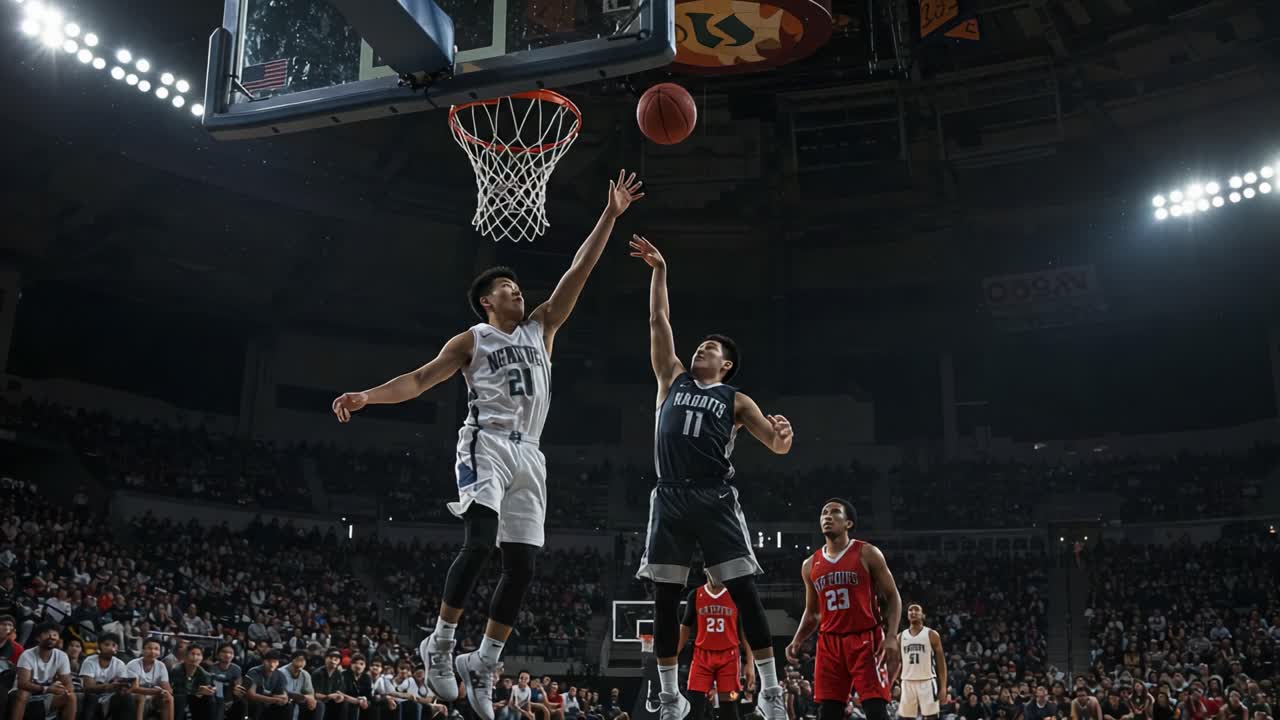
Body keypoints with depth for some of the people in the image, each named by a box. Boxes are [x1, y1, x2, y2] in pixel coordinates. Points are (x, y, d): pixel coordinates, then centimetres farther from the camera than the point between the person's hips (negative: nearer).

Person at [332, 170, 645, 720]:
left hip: (529, 453, 5)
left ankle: (482, 667, 9)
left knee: (521, 564, -1)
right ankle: (439, 644, -6)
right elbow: (421, 379, 2)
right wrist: (368, 396, -14)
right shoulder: (471, 340, 10)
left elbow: (579, 271, 15)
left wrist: (611, 215, 9)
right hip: (487, 443, -5)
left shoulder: (541, 328, 20)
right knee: (480, 543, -23)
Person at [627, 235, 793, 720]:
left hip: (715, 500, -2)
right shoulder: (673, 379, 18)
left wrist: (783, 434, -21)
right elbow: (658, 321, 15)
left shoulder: (736, 401, 11)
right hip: (670, 500, 3)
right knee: (664, 599, 2)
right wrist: (659, 271, 10)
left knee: (745, 593, -7)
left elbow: (777, 446, 2)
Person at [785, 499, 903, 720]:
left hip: (866, 639, -4)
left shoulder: (867, 554, -2)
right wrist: (797, 641, 3)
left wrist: (891, 637, -16)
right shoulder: (810, 565, 11)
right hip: (830, 643, 4)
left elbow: (892, 597, -2)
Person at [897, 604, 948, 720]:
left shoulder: (932, 635, 2)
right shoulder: (901, 637, 11)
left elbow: (941, 663, 0)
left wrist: (943, 687, -8)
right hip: (908, 682, 3)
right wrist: (888, 686, 6)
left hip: (927, 682, -3)